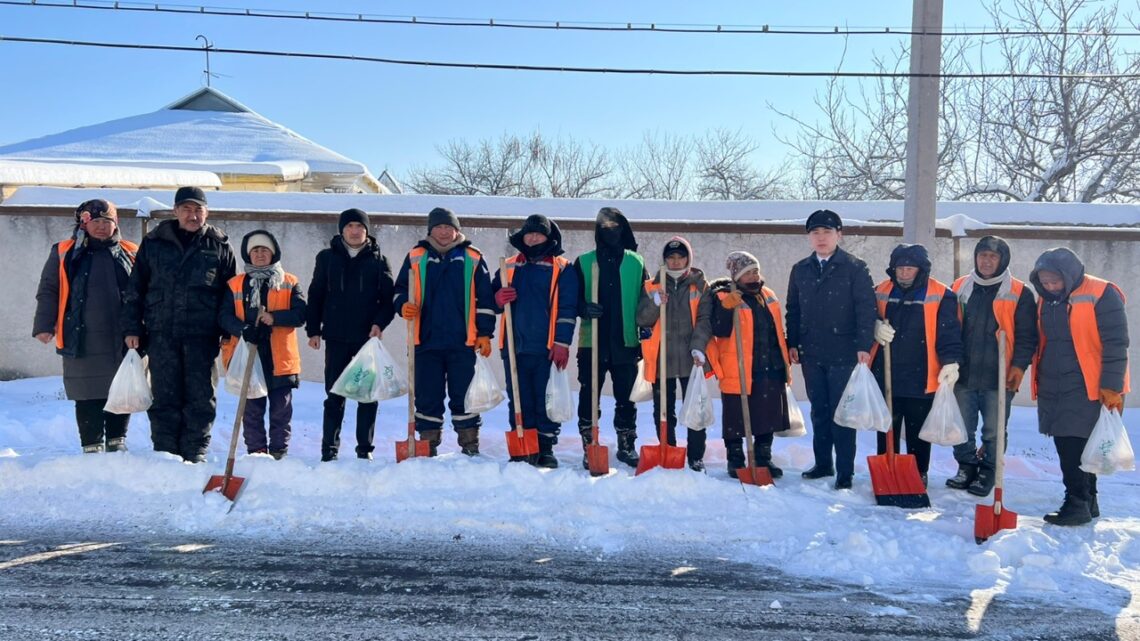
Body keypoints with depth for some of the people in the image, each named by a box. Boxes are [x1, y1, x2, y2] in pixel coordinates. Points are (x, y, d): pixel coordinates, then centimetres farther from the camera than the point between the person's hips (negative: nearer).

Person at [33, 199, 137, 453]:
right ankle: (92, 446, 14)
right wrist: (44, 325, -5)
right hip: (83, 342, -2)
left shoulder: (130, 254, 8)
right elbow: (48, 291, 5)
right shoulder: (65, 254, 4)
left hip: (122, 341, 2)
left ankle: (117, 440, 24)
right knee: (88, 397, 3)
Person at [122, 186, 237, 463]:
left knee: (200, 399, 3)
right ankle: (165, 455, 14)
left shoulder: (220, 246, 5)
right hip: (161, 333, 1)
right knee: (164, 398, 5)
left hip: (202, 335, -1)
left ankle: (195, 456, 13)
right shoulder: (153, 243, 8)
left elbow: (230, 293, 8)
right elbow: (135, 289, 10)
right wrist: (132, 328, 4)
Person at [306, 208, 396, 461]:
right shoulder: (327, 257, 7)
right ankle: (329, 449, 12)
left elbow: (389, 298, 4)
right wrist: (313, 330, 1)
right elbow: (315, 296, 8)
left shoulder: (378, 260, 5)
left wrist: (380, 322, -12)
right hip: (336, 337, 0)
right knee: (335, 395, 4)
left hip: (368, 337, 0)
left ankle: (365, 448, 13)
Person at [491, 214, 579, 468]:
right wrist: (498, 299, -7)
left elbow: (567, 309, -2)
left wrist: (562, 343, -9)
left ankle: (546, 449, 10)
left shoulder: (562, 269, 3)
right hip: (515, 348, 3)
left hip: (547, 349, -3)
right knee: (519, 401, 8)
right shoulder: (509, 266, 13)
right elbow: (490, 299, 17)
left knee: (546, 401, 1)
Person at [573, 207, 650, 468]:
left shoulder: (636, 262, 8)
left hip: (626, 342, 1)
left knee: (626, 397, 8)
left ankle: (627, 445, 21)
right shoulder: (584, 262, 5)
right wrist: (584, 308, -15)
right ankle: (589, 447, 13)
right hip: (592, 341, -1)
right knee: (589, 395, 3)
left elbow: (645, 300, 10)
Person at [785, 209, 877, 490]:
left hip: (844, 353, -5)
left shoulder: (855, 268, -4)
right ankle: (823, 463, 25)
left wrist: (864, 346, -16)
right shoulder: (800, 270, 10)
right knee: (819, 411, 13)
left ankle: (845, 471, 7)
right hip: (811, 354, 5)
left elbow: (866, 309, -9)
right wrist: (792, 343, 9)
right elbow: (793, 311, 15)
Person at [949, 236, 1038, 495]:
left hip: (998, 376, -3)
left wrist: (1019, 365, -10)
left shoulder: (1019, 293, -1)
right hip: (963, 374, 3)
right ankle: (967, 467, 26)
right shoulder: (960, 288, 8)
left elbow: (1026, 335, -1)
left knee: (993, 431, 4)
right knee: (962, 428, 10)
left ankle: (987, 473, 20)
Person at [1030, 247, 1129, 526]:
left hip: (1087, 386, -7)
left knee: (1075, 445, -10)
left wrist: (1111, 385, -15)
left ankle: (1077, 503, -3)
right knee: (1067, 446, 10)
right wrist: (1039, 381, 18)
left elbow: (1116, 343, -12)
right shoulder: (1046, 299, 11)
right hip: (1052, 386, 7)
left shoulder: (1101, 294, -10)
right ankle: (1087, 501, 21)